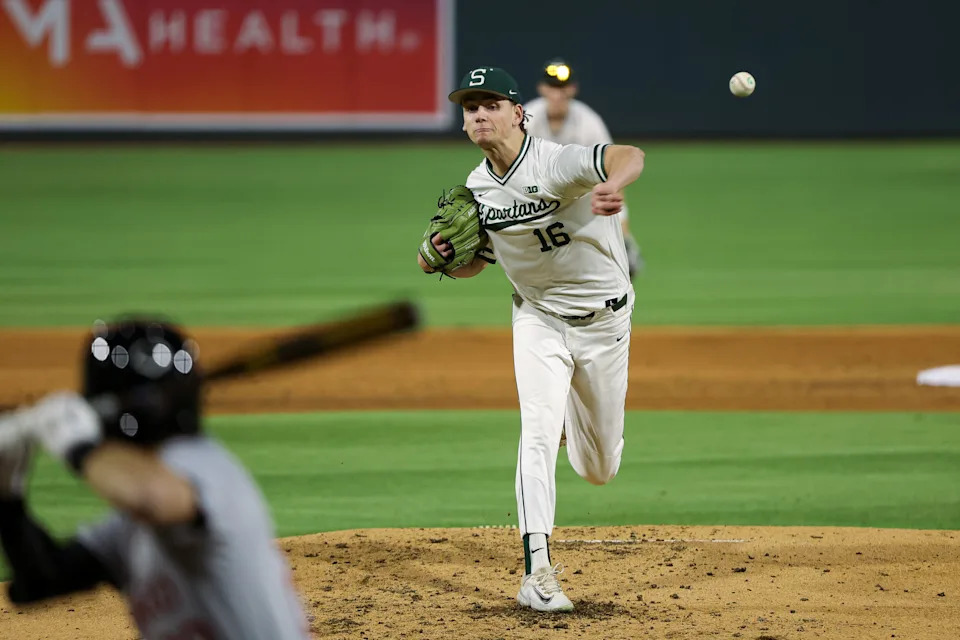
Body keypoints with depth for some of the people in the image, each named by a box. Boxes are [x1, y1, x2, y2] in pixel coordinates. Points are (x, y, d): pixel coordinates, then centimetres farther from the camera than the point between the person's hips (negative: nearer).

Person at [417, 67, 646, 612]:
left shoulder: (555, 164, -26)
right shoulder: (476, 189, -6)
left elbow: (631, 156, -45)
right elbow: (474, 263, 11)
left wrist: (612, 186, -70)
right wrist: (442, 259, -13)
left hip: (604, 320, -3)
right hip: (539, 318, 3)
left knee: (600, 469, 9)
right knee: (539, 431, -19)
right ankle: (538, 571, -21)